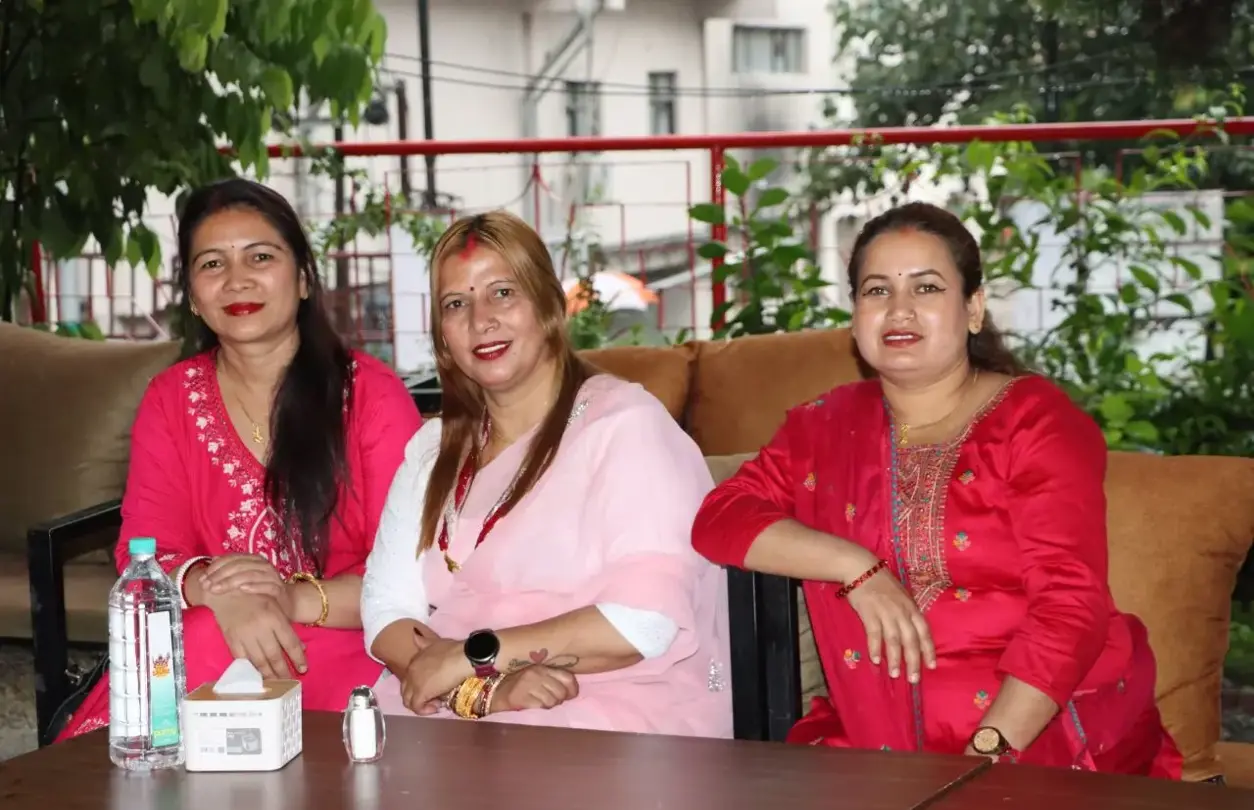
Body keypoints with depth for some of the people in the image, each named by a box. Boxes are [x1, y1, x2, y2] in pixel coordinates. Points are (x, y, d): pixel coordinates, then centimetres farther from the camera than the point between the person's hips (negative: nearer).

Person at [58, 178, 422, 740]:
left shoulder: (371, 393, 1)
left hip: (340, 652, -2)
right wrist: (214, 588, -25)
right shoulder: (171, 400, 11)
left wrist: (300, 600, -27)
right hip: (197, 651, 2)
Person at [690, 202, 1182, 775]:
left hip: (1043, 739, -4)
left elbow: (1069, 605, -11)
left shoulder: (1037, 422, -2)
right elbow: (719, 519, 1)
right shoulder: (826, 427, 12)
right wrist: (855, 569, -14)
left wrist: (988, 751, -22)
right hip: (882, 743, 4)